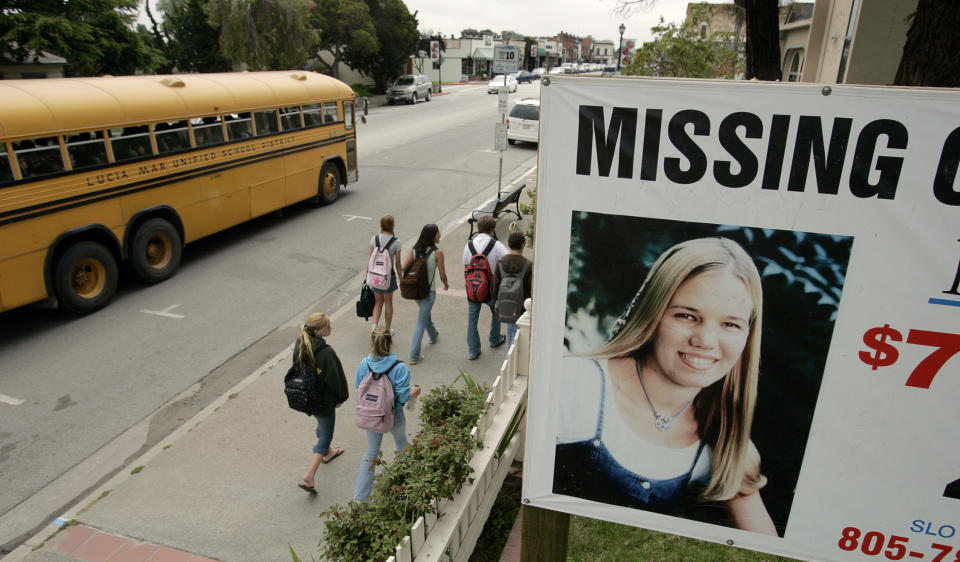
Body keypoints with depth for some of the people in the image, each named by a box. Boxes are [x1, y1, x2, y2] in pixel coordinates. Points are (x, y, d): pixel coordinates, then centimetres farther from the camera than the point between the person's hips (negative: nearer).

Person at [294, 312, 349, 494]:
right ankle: (308, 476, 4)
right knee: (325, 435, 8)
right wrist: (340, 398, -4)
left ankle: (327, 452, 55)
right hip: (324, 400, -8)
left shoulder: (300, 344, -9)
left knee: (322, 426, 31)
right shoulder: (326, 352, -31)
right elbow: (335, 377, -21)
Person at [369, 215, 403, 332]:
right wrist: (401, 278, 4)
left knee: (379, 301, 18)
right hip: (389, 274, -2)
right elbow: (397, 263, -8)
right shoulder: (396, 241, -13)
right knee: (388, 301, 16)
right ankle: (387, 330, 26)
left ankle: (374, 326, -2)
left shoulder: (374, 239, -6)